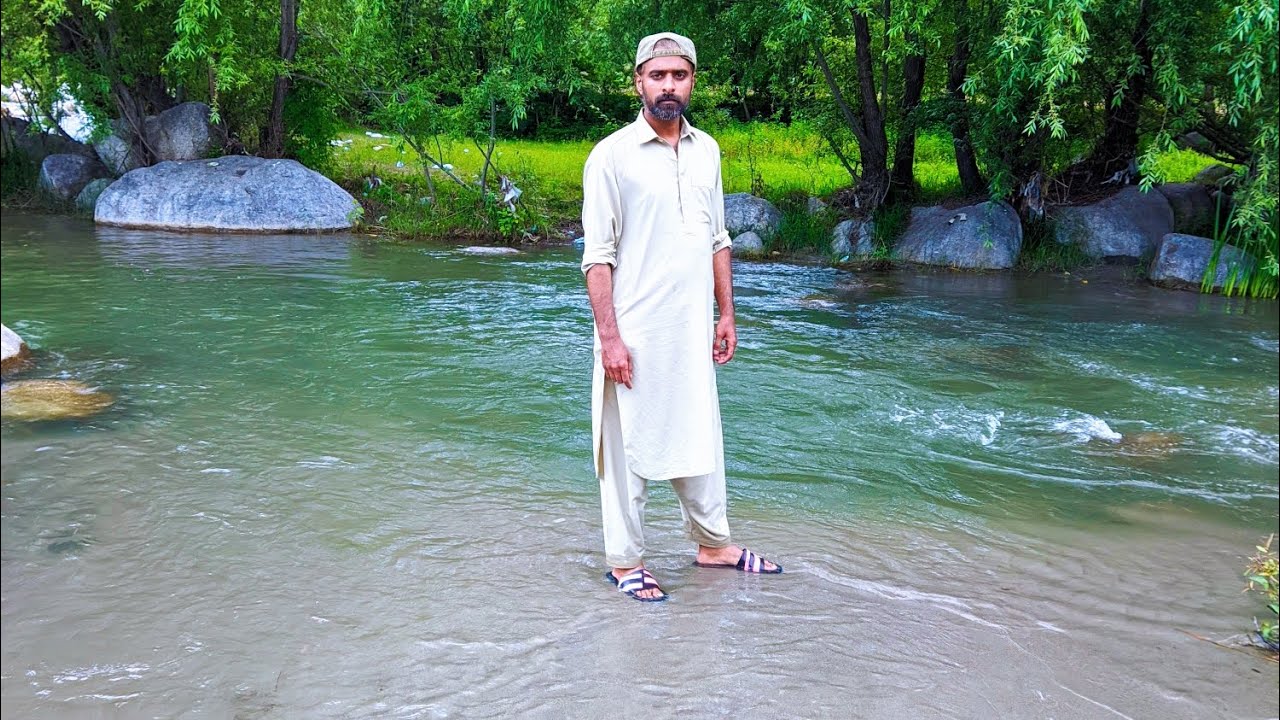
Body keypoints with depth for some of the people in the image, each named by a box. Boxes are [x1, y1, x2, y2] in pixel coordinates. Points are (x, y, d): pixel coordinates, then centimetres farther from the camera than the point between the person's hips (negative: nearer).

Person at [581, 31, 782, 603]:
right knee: (631, 446, 4)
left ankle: (713, 544, 31)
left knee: (699, 438, 16)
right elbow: (598, 255, -12)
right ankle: (624, 561, 17)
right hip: (636, 335, -6)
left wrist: (726, 315, 12)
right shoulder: (612, 156, -9)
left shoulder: (707, 151, 9)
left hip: (692, 332, 6)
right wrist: (608, 336, -16)